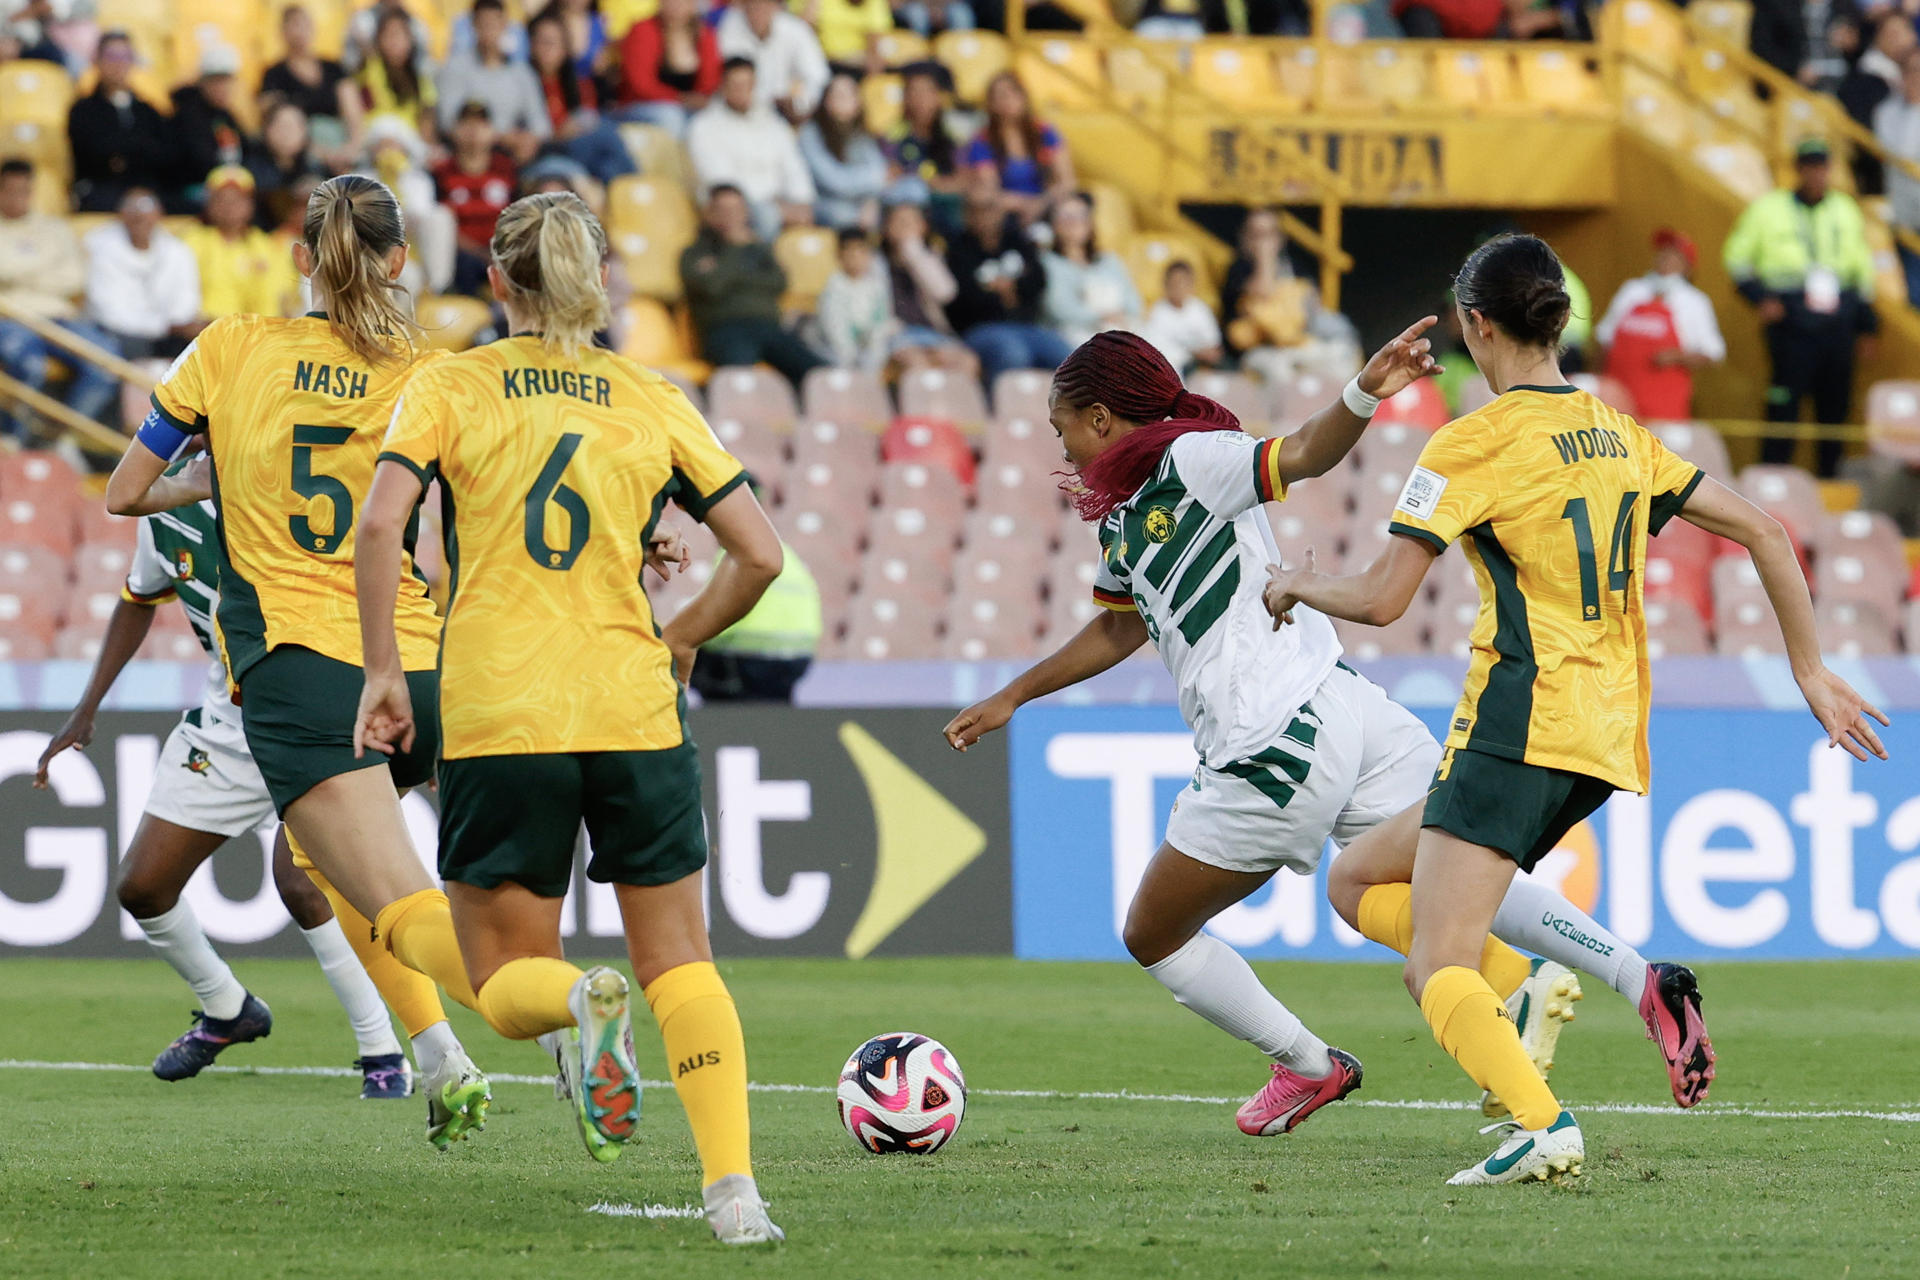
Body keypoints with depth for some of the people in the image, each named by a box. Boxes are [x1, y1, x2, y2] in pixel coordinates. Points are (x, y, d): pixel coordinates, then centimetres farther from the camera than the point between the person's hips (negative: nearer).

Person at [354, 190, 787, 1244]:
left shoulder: (451, 387, 3)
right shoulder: (652, 402, 7)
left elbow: (380, 524, -12)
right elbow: (758, 555, 4)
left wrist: (382, 672, -4)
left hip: (495, 720, -1)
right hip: (633, 713, 1)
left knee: (507, 984, 11)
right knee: (680, 963, 10)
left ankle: (584, 1005, -25)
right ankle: (733, 1186, -8)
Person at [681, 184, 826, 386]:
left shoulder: (759, 249, 28)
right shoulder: (695, 254, 16)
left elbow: (779, 283, 9)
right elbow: (712, 286, -5)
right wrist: (734, 247, 6)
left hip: (768, 326, 4)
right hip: (725, 330, -4)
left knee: (819, 371, -24)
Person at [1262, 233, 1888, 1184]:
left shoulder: (1474, 443, -7)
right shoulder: (1619, 435, 14)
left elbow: (1381, 600, -10)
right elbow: (1765, 536, 15)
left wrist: (1297, 587, 11)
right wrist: (1811, 675, 20)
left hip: (1520, 726, -8)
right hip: (1610, 739, 8)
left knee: (1439, 974, -11)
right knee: (1359, 881, 18)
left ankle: (1542, 1124, -36)